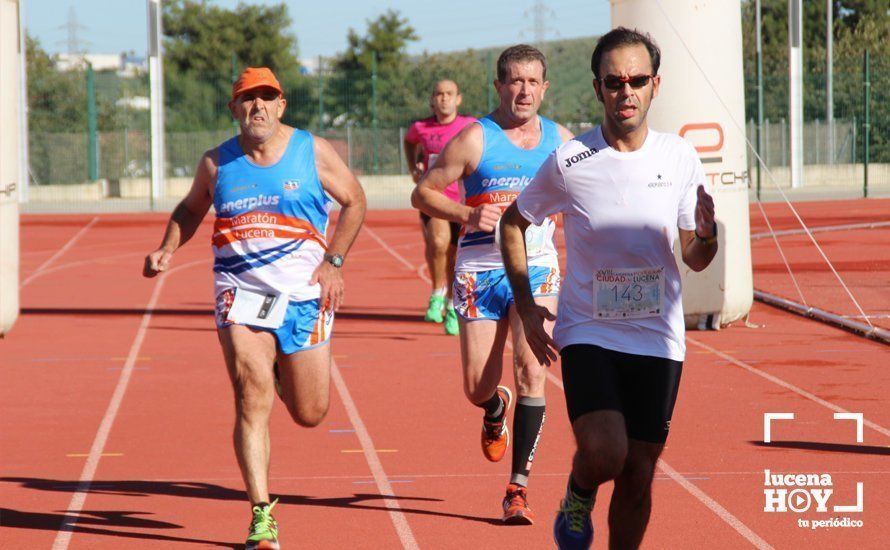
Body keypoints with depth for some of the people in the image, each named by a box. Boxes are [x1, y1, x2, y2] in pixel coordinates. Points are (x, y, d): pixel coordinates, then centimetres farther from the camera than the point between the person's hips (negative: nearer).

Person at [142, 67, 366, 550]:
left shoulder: (313, 152, 0)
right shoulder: (216, 163, 4)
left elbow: (354, 201, 10)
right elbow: (191, 208, 21)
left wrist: (334, 261, -1)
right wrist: (168, 249, 4)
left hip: (304, 296, 0)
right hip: (241, 294, 0)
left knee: (309, 414, 8)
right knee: (252, 396, -18)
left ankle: (285, 372, 46)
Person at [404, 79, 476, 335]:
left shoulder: (470, 126, -1)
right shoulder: (421, 128, 4)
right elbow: (409, 141, 28)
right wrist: (414, 168, 14)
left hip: (461, 199, 1)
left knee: (453, 257, 7)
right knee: (438, 242, -29)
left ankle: (451, 307, 32)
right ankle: (437, 293, -6)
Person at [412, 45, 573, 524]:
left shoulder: (560, 140, 7)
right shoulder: (475, 140, -4)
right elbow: (423, 193, -1)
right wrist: (468, 215, -16)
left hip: (536, 270, 1)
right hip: (480, 271, -1)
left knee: (531, 372, -17)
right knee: (477, 388, 0)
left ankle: (518, 488, -10)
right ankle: (496, 411, 41)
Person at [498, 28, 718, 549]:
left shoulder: (680, 158, 0)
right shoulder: (569, 162, -7)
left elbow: (696, 261, 7)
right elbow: (513, 222, 10)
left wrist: (706, 237, -18)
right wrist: (527, 307, 2)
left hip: (658, 339, 2)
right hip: (587, 332, -2)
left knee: (638, 473, 4)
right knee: (604, 455, -21)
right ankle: (578, 497, 14)